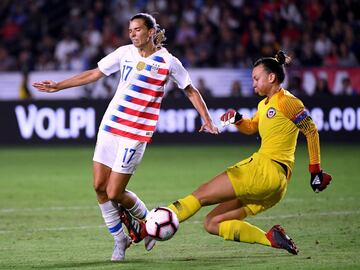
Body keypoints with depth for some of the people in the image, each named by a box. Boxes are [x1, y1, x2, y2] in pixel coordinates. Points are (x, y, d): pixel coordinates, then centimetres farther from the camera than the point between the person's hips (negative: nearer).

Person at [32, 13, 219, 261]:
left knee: (114, 194, -8)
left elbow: (191, 91, 6)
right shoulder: (124, 53, 6)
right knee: (99, 186, 1)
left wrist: (207, 120, -3)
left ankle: (148, 221, 21)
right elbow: (94, 74, 16)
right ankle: (120, 238, 18)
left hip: (136, 134, -5)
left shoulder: (168, 62, -5)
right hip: (110, 126, 5)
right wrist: (58, 86, 16)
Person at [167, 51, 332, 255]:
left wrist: (316, 171, -7)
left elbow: (312, 132, -6)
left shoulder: (287, 102, -5)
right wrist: (237, 119, 14)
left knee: (201, 195, -13)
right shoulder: (265, 104, 22)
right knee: (212, 223, 3)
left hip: (266, 171, -10)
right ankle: (271, 239, -9)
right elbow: (251, 128, 37)